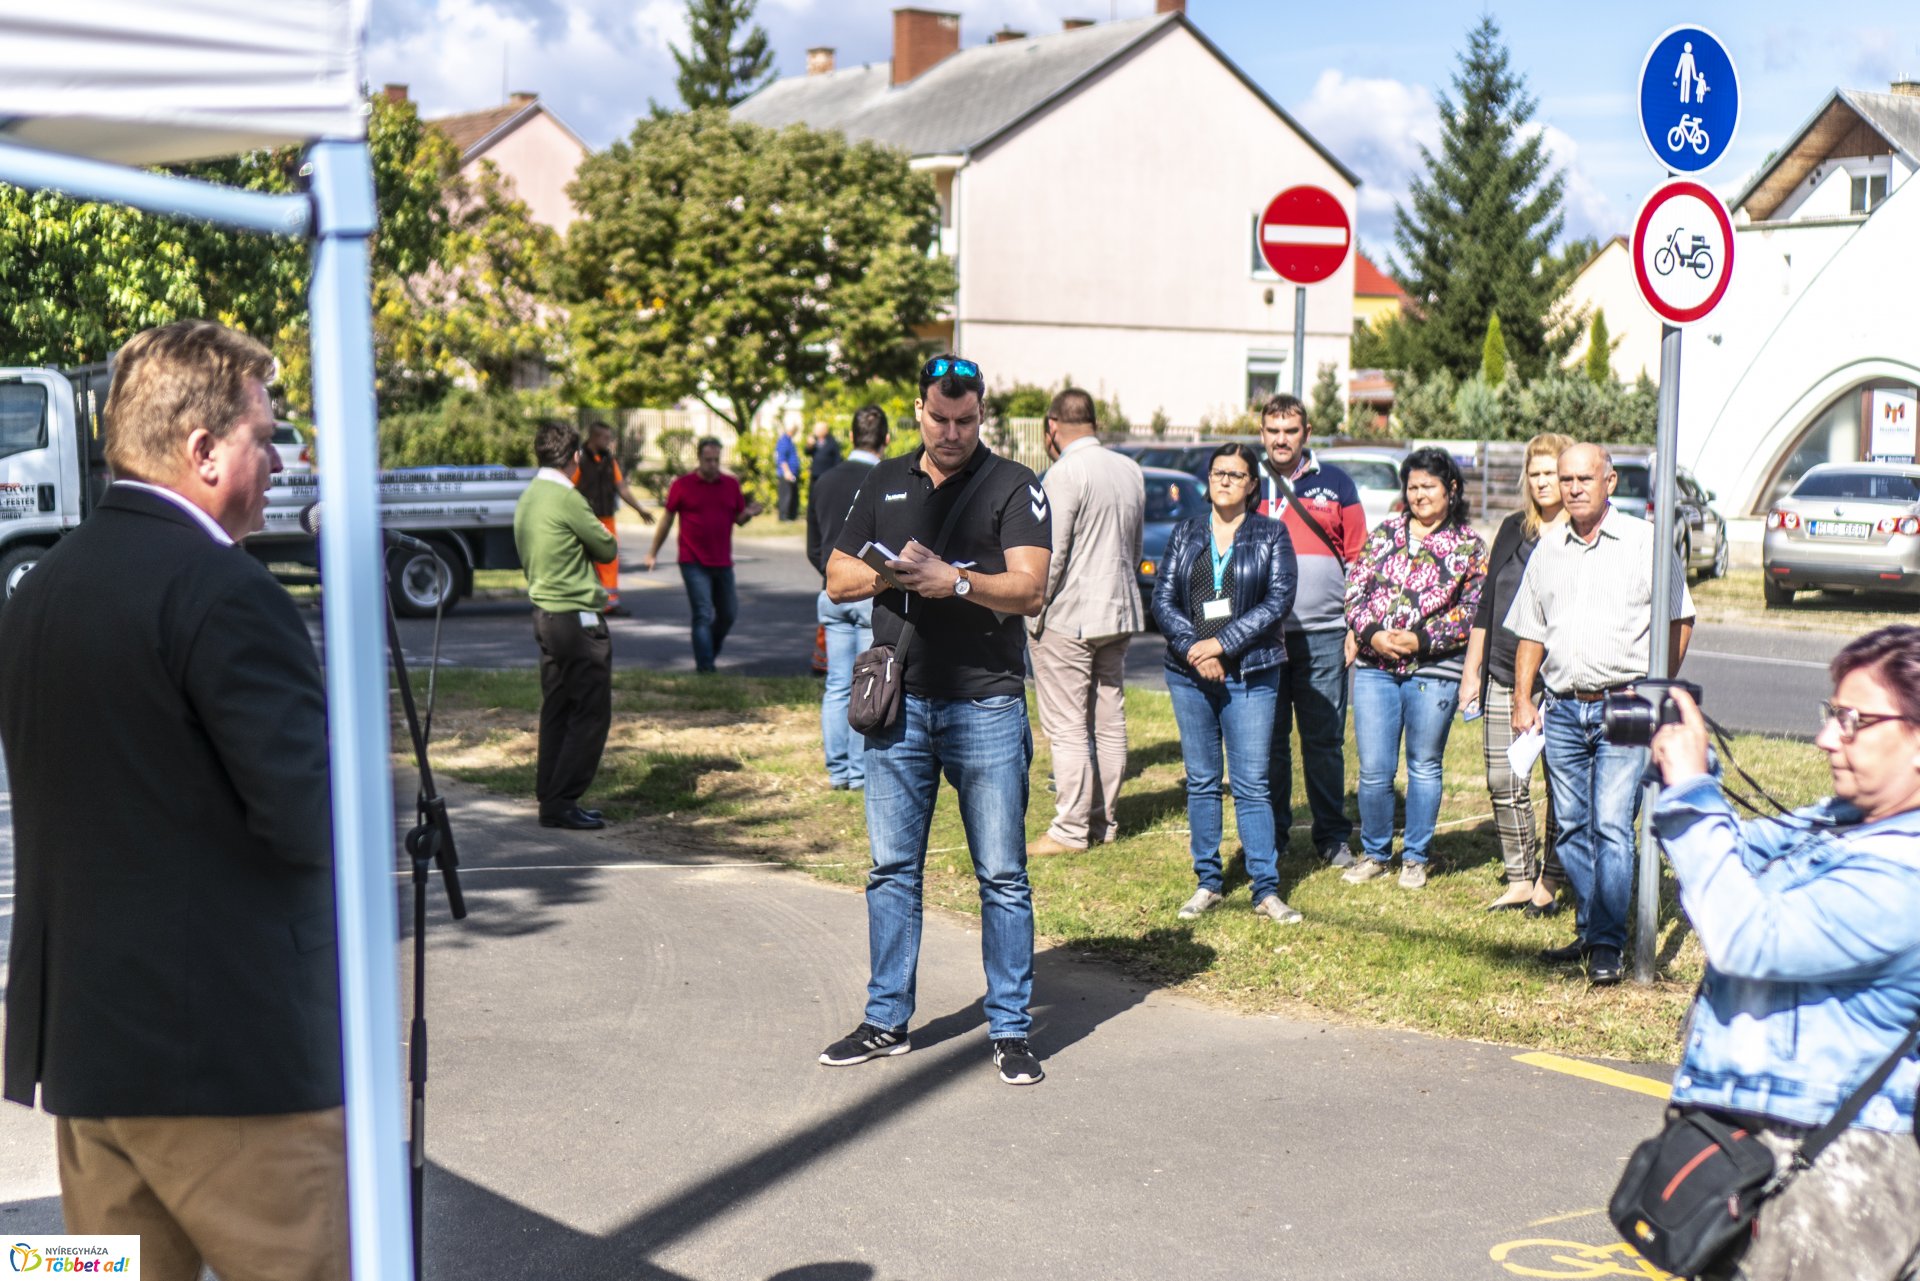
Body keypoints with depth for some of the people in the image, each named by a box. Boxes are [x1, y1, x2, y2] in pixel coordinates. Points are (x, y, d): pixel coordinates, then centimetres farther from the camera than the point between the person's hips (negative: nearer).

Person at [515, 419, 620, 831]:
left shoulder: (527, 498, 12)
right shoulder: (566, 498, -16)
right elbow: (608, 549, -8)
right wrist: (602, 537, 12)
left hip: (544, 613, 9)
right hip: (577, 617, -9)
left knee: (557, 710, 13)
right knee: (592, 712, -4)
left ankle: (549, 798, 16)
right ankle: (563, 801, -5)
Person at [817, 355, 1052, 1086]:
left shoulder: (1013, 487, 0)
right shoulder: (885, 484, 13)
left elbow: (1029, 588, -10)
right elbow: (838, 580, 12)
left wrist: (955, 580, -25)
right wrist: (888, 574, -8)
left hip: (986, 706, -4)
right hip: (898, 703, 4)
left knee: (1002, 875, 0)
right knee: (892, 869, 9)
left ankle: (1011, 1030, 8)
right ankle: (886, 1021, 19)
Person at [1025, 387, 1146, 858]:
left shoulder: (1064, 474, -15)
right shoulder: (1131, 471, 10)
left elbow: (1051, 554, -18)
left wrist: (1033, 609, -8)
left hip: (1066, 618, -8)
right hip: (1118, 614, 8)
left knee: (1067, 728, -3)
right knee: (1110, 724, 12)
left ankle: (1071, 829, -1)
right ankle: (1104, 822, 18)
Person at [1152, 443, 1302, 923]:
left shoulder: (1271, 535, 4)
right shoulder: (1185, 534, 11)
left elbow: (1279, 600, -6)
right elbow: (1162, 599, 4)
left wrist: (1221, 643, -13)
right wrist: (1191, 648, -12)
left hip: (1250, 674, -3)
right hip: (1189, 672, 3)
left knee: (1251, 784, -4)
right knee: (1201, 781, 7)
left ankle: (1266, 889, 1)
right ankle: (1208, 883, 14)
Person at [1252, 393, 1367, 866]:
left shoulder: (1335, 484, 7)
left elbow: (1358, 558, 7)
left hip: (1323, 636, 0)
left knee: (1325, 739, 4)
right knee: (1268, 740, 5)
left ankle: (1332, 836, 13)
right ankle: (1270, 834, 14)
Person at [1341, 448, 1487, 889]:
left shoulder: (1469, 546, 2)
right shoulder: (1384, 533, 10)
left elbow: (1474, 610, -3)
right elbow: (1355, 590, 7)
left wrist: (1422, 639, -13)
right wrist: (1372, 633, -10)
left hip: (1434, 672, -2)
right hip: (1374, 667, 2)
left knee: (1424, 767, 8)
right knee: (1373, 769, 3)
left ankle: (1416, 857, 21)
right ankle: (1375, 853, 19)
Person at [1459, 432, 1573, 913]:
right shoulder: (1513, 530, 12)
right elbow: (1486, 603, 15)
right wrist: (1472, 670, 14)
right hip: (1503, 677, 4)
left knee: (1561, 785, 2)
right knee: (1504, 782, 3)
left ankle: (1549, 882, 14)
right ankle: (1519, 881, 13)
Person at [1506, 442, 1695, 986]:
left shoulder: (1644, 542, 1)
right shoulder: (1547, 550, 13)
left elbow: (1679, 619, 3)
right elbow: (1531, 632, 18)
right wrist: (1522, 700, 11)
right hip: (1563, 711, 5)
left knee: (1611, 827, -10)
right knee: (1572, 829, 8)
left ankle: (1608, 945, -6)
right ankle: (1589, 931, 19)